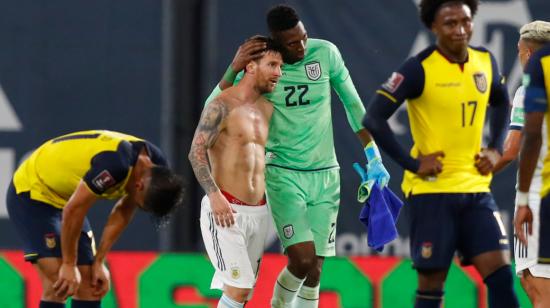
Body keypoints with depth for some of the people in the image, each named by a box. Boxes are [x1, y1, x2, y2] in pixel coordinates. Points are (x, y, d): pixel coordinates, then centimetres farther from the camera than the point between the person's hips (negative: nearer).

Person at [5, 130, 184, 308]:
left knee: (90, 285, 3)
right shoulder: (115, 164, -36)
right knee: (58, 286, -18)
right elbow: (72, 211, -29)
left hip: (63, 196, 9)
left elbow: (123, 212, 3)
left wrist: (99, 262, 0)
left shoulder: (156, 168, -10)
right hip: (30, 194, -9)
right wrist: (69, 265, -20)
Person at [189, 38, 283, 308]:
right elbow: (196, 152, -15)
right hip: (226, 211, -8)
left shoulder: (267, 109, 13)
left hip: (258, 212, 8)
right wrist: (214, 195, -25)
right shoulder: (223, 106, -10)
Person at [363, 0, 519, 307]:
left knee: (502, 276, -5)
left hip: (476, 188, 5)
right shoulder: (420, 68, -13)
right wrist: (412, 163, -16)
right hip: (432, 190, -5)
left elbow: (501, 104, 25)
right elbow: (374, 119, -16)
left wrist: (495, 149, 10)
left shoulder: (485, 61, 4)